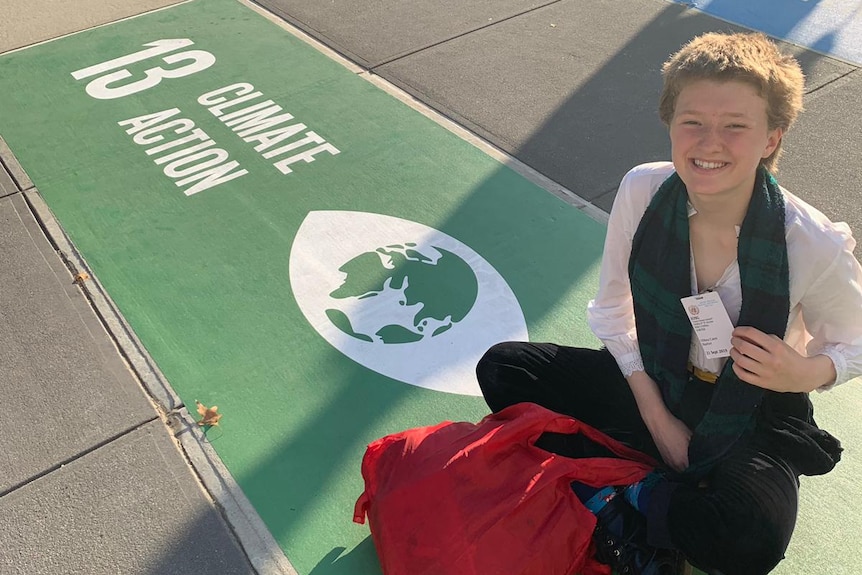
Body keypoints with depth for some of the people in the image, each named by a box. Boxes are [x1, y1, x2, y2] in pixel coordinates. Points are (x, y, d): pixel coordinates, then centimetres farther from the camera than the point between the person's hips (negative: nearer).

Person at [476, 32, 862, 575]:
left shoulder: (818, 246, -24)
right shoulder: (642, 190, -18)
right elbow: (612, 310, -4)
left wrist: (804, 373, -28)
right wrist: (654, 411, -12)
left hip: (753, 416, -2)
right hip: (653, 383, 3)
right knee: (501, 368, -10)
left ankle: (617, 499, -5)